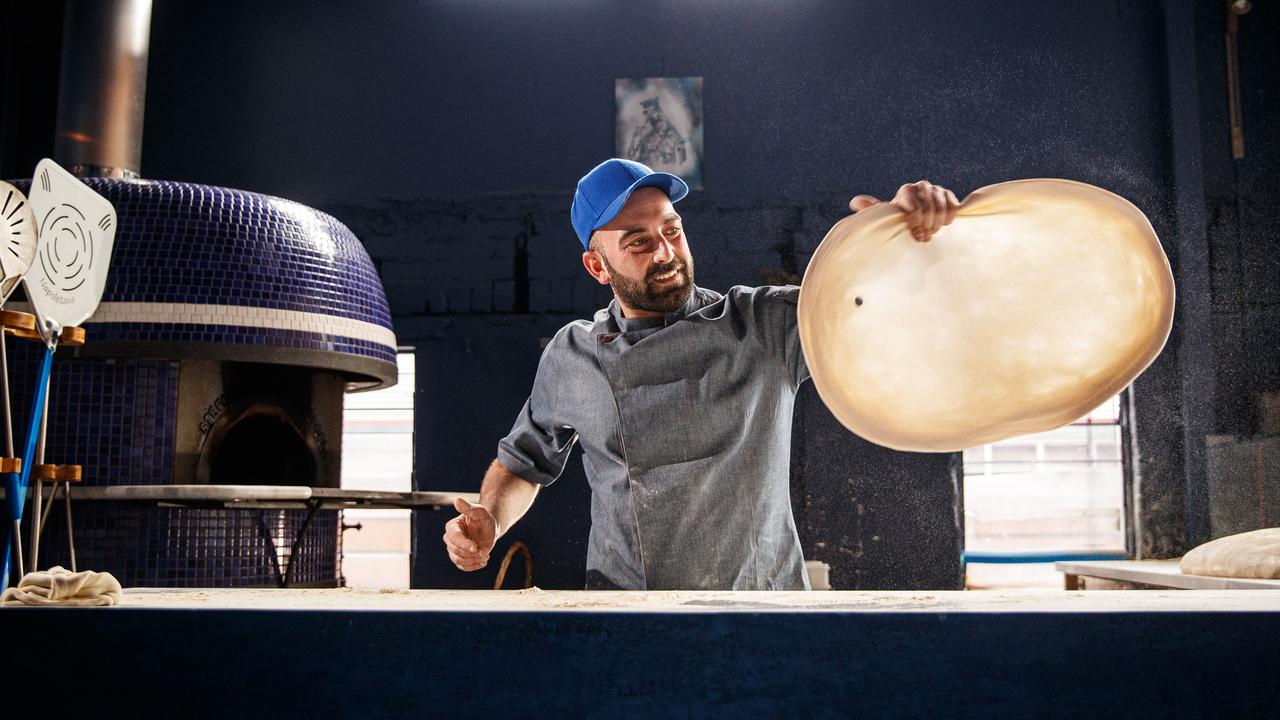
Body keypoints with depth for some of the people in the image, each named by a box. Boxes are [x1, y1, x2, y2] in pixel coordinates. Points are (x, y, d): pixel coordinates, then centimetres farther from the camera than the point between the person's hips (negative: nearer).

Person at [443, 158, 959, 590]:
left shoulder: (767, 325, -3)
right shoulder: (571, 359, 2)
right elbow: (524, 460, 16)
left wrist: (909, 226, -32)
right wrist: (489, 522, -4)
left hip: (764, 588, 2)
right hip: (624, 589, -2)